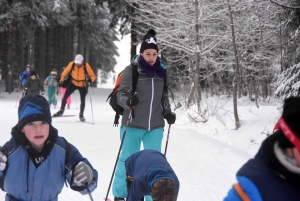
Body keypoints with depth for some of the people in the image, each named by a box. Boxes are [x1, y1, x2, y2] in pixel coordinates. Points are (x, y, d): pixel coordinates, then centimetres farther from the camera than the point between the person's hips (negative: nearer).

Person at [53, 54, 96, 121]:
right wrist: (61, 81, -4)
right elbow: (65, 72, -4)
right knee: (65, 96, -3)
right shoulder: (72, 64, -18)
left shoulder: (86, 66, -22)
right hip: (73, 83, 2)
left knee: (82, 100, -1)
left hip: (83, 85, -1)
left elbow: (93, 76, -17)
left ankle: (81, 114, 20)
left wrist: (90, 80, -39)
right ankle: (61, 110, 17)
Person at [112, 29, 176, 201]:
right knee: (127, 160, 8)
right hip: (133, 125, -3)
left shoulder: (161, 71, 7)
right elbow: (121, 94, -9)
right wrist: (128, 100, -30)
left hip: (156, 126, 4)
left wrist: (168, 113, 3)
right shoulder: (131, 70, -7)